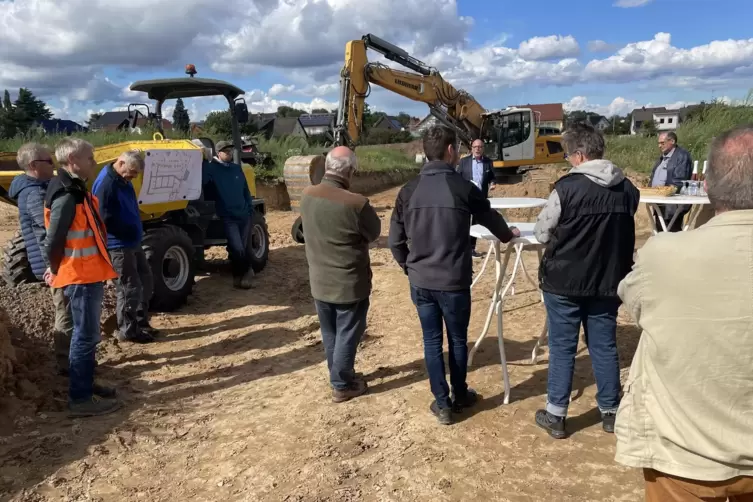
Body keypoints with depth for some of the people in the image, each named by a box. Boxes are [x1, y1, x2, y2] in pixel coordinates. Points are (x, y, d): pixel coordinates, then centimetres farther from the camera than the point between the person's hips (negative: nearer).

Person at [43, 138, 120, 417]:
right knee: (86, 336, -2)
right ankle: (80, 399, 7)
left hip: (89, 275, 10)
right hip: (80, 277, -10)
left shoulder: (76, 191, 13)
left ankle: (85, 385, 30)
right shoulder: (66, 196, -20)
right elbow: (53, 241, -22)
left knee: (87, 334, 18)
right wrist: (57, 271, -6)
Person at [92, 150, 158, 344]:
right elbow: (105, 218, -25)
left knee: (146, 280, 16)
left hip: (132, 243, 10)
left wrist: (137, 232, 12)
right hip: (118, 245, -10)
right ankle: (127, 330, 10)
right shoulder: (105, 183, -20)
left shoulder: (123, 181, 11)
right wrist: (129, 233, -16)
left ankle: (141, 323, 27)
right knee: (130, 287, -3)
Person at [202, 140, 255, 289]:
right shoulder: (212, 168, -4)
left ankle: (239, 274, 26)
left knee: (240, 248, 10)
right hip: (228, 217, -5)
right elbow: (200, 180, -23)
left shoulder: (237, 168, 10)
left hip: (244, 215, 5)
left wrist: (250, 209, 9)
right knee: (237, 249, -15)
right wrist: (204, 160, -25)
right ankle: (247, 270, 9)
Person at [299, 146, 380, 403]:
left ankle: (340, 375, 36)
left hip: (320, 281, 6)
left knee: (330, 334, 20)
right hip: (350, 283, -6)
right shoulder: (355, 203, -24)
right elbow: (374, 233, -7)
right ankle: (342, 385, 23)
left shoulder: (307, 195, -6)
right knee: (347, 335, 11)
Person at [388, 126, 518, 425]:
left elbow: (395, 240, 2)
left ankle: (442, 404, 20)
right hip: (454, 281, -2)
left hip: (420, 281, 3)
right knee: (458, 340, 15)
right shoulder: (463, 188, -9)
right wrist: (507, 235, 30)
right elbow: (490, 217, 9)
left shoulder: (409, 190, -1)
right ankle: (460, 397, 31)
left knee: (431, 341, 13)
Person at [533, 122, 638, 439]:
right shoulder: (627, 190, 0)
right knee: (605, 346, 15)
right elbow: (623, 233, 13)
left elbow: (542, 234, -7)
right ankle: (610, 411, 28)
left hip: (564, 281, -4)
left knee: (562, 347, 7)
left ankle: (555, 416, 16)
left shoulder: (567, 188, -16)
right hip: (608, 281, 4)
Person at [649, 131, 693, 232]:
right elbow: (654, 176, 24)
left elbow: (679, 181, -17)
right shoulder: (663, 157, 20)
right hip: (660, 204, 9)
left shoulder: (682, 155, -8)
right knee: (660, 231, 14)